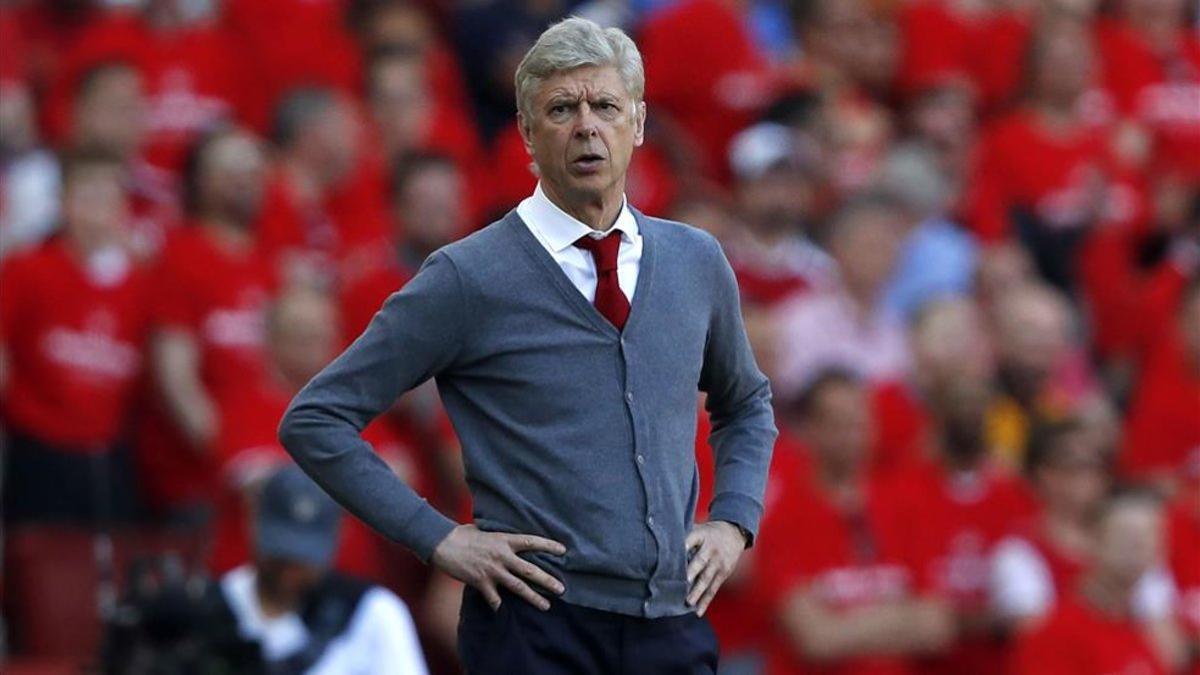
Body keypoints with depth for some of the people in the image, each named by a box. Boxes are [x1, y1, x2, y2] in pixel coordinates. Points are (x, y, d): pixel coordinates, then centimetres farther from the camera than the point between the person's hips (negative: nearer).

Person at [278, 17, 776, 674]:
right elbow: (315, 420, -3)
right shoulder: (468, 278, -4)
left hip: (674, 621, 4)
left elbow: (745, 405, 29)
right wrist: (438, 538, -10)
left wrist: (734, 522, 10)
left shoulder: (697, 262, 10)